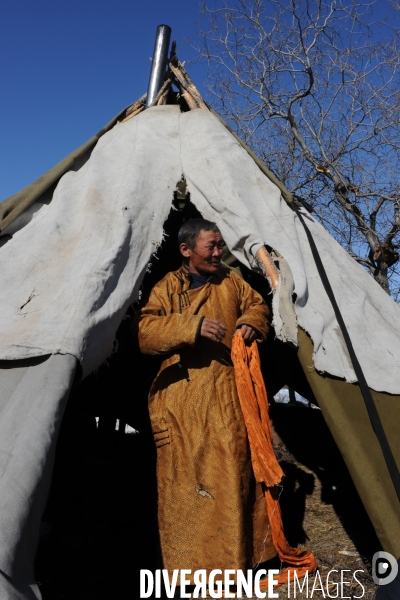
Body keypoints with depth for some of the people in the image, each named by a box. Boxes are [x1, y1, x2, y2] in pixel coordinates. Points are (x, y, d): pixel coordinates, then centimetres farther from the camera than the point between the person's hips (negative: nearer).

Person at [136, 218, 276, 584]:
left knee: (235, 470, 7)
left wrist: (252, 323, 1)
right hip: (183, 398, -3)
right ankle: (189, 560, 16)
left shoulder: (231, 281, 10)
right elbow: (146, 332, -13)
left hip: (228, 395, 4)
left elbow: (257, 305, 24)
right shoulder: (168, 287, -2)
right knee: (185, 477, -1)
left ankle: (238, 554, 27)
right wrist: (192, 326, -25)